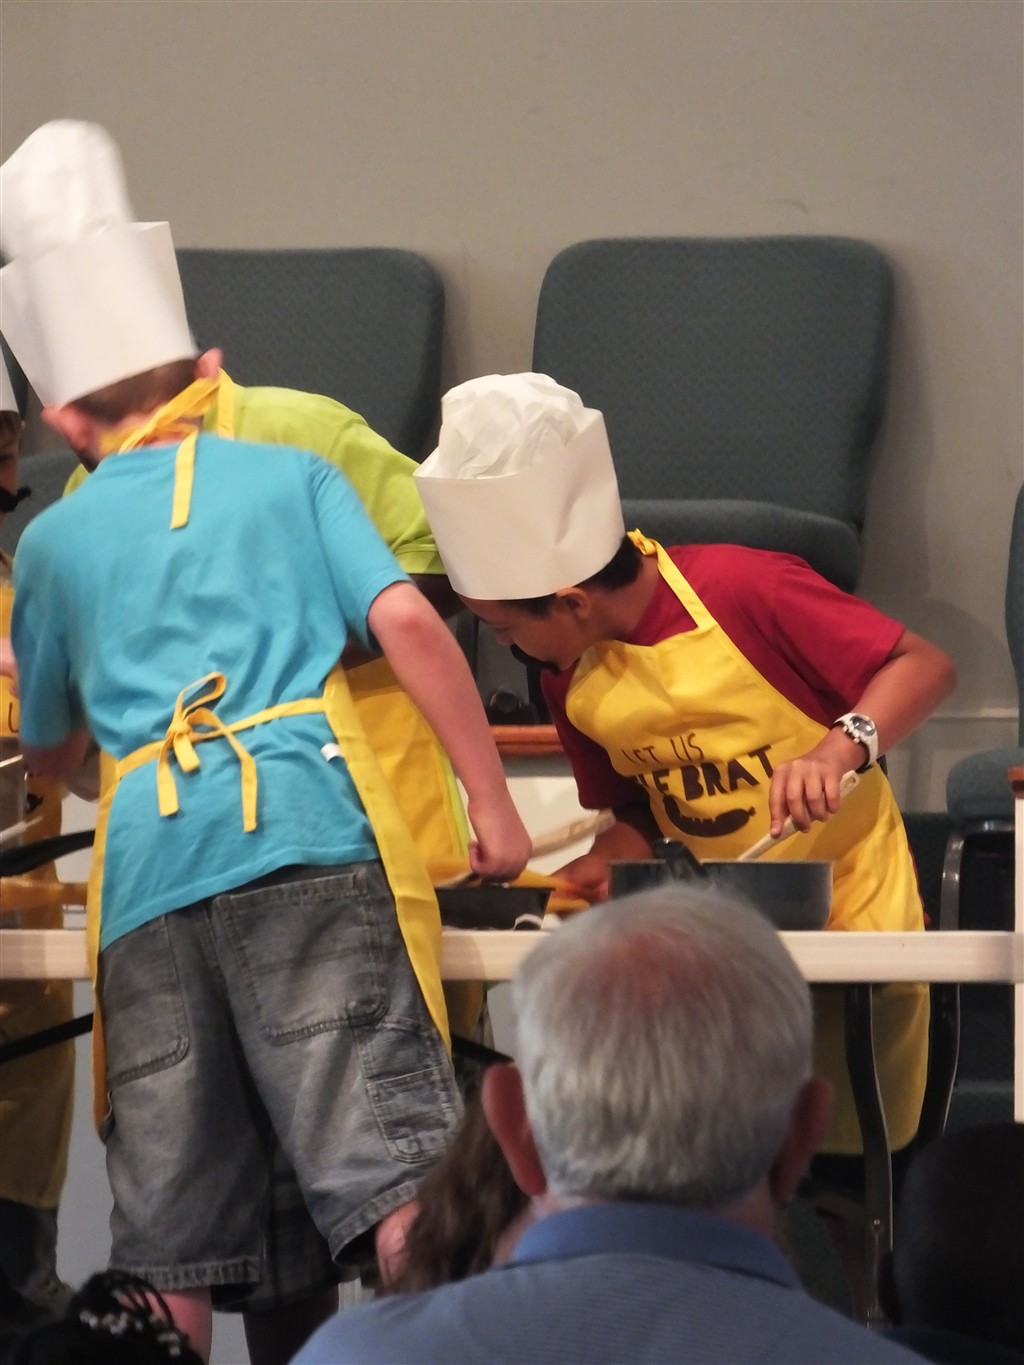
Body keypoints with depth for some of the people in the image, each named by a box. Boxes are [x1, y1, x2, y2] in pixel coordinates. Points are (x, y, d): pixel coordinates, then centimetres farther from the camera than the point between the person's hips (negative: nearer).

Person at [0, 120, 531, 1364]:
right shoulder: (293, 476, 16)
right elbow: (405, 622, 1)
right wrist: (492, 801, 4)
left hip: (145, 861, 2)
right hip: (310, 830, -2)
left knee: (166, 1239, 7)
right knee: (387, 1158, -10)